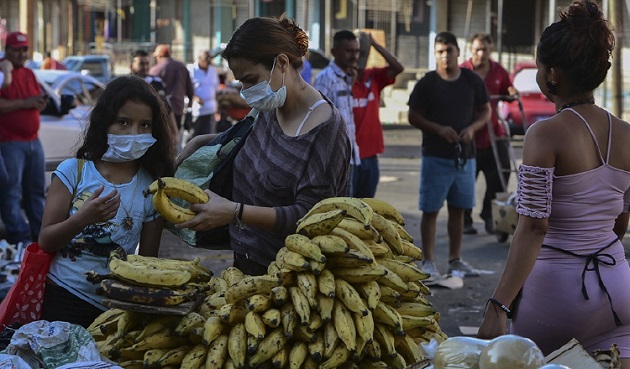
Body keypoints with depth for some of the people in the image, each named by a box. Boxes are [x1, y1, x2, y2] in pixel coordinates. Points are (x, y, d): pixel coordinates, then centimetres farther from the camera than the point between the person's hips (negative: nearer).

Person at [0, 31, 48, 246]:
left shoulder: (29, 74, 17)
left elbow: (38, 101, 24)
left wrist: (39, 103, 0)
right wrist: (23, 103, -21)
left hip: (33, 141, 8)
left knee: (36, 190, 13)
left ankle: (42, 234, 21)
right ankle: (19, 237, -3)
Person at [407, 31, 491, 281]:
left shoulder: (472, 81, 5)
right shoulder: (427, 83, -4)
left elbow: (485, 110, 11)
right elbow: (413, 117, -3)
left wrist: (472, 128, -8)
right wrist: (439, 129, -17)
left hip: (465, 155, 4)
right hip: (435, 155, -3)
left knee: (458, 209, 11)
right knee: (430, 210, -2)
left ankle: (455, 260, 21)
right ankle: (428, 262, 4)